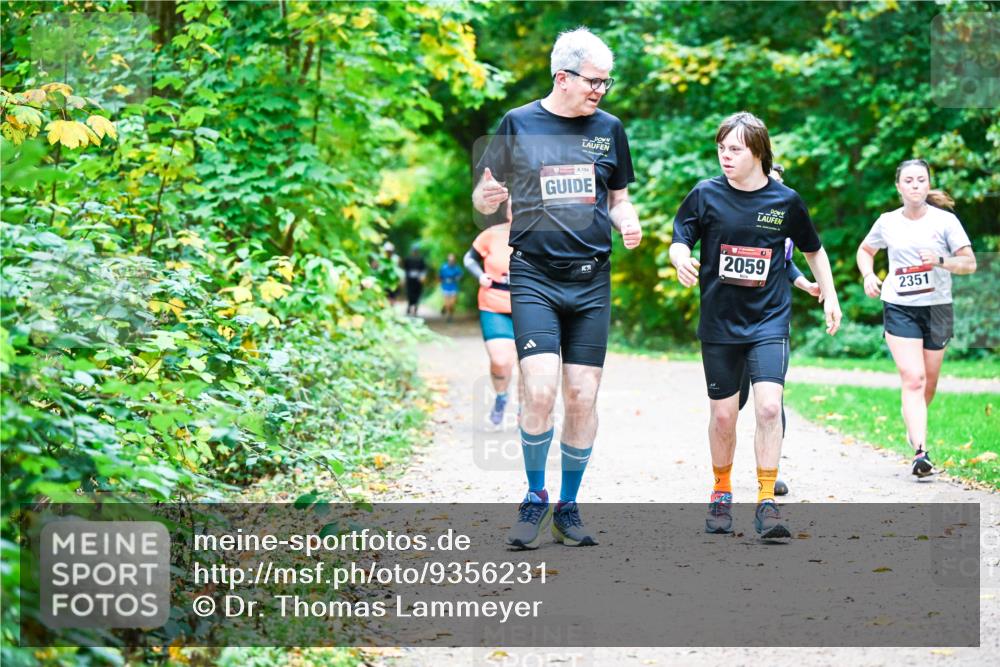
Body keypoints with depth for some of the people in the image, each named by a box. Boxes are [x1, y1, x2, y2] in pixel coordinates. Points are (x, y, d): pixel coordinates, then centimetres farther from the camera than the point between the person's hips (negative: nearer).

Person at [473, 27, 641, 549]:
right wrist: (486, 198, -15)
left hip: (592, 280, 3)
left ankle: (568, 507, 16)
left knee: (583, 396, 1)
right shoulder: (518, 124, 1)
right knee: (540, 389, -15)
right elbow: (483, 197, 8)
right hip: (534, 275, -3)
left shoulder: (608, 129, 9)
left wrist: (627, 221, -3)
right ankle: (534, 497, 5)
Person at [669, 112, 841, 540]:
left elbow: (813, 250, 15)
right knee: (723, 415, 6)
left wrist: (830, 296, 15)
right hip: (719, 322, 1)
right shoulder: (706, 195, -3)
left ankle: (766, 504, -9)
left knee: (768, 407, -16)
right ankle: (721, 494, 28)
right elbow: (679, 242, 0)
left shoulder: (785, 200, -1)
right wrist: (682, 260, -23)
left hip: (769, 320, -1)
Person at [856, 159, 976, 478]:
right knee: (913, 378, -14)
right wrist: (868, 275, 1)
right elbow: (865, 250, 20)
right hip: (899, 308, -1)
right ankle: (920, 451, -21)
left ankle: (913, 424, 43)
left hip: (937, 308, 1)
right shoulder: (887, 222, 2)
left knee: (929, 381, 13)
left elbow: (970, 263, -6)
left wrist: (940, 261, -24)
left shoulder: (945, 221, -4)